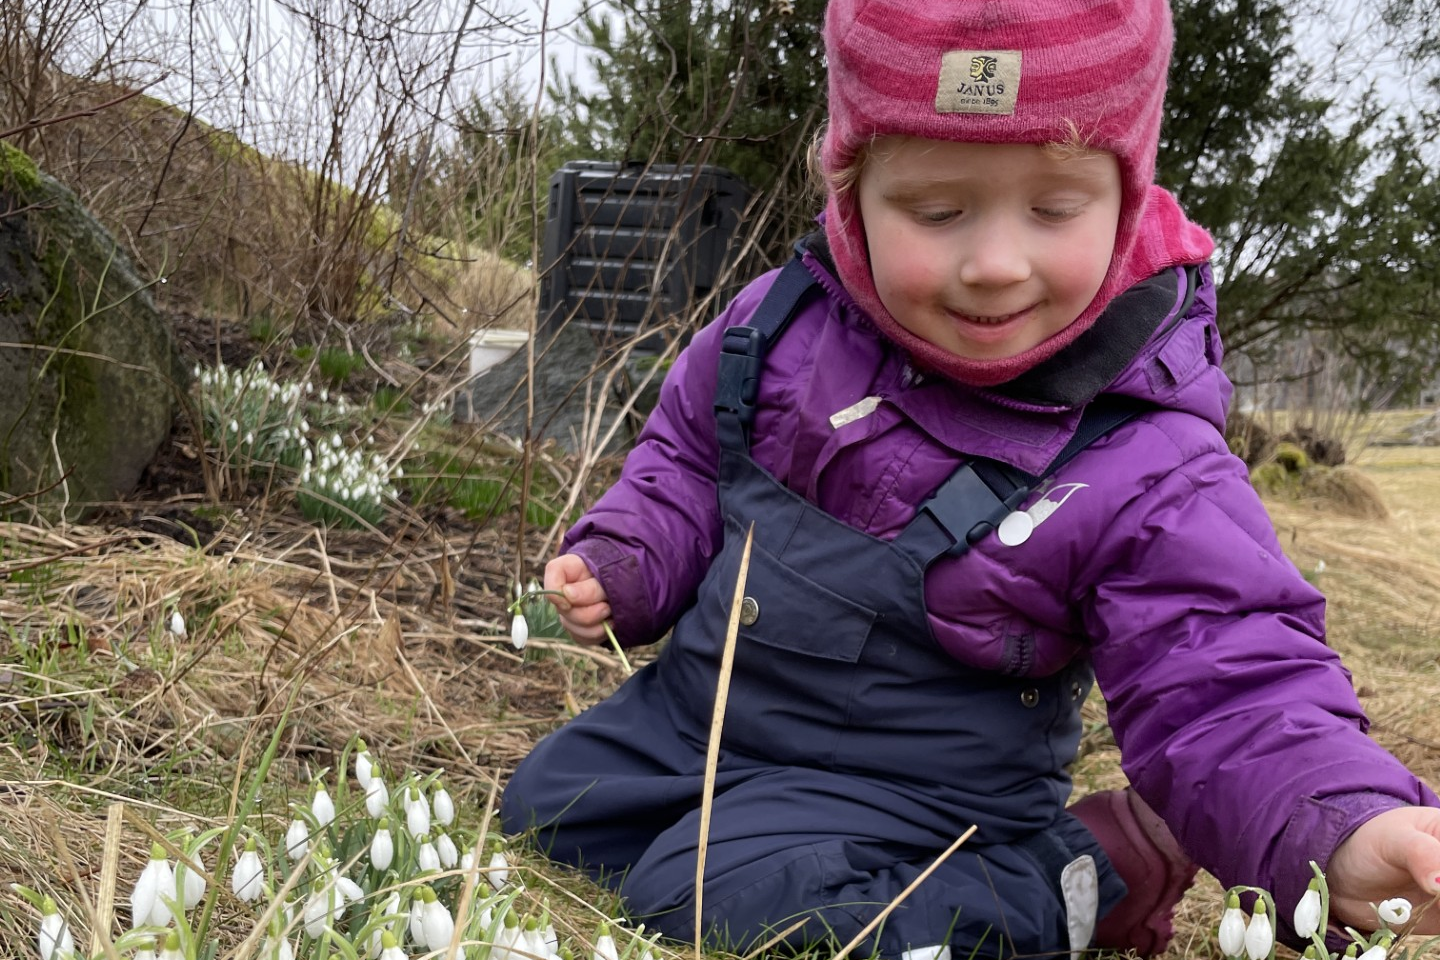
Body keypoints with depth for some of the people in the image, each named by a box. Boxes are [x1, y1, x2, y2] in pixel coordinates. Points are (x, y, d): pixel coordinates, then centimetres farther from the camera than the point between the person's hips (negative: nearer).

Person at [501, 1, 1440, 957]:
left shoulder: (1147, 474, -24)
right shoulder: (785, 322, -11)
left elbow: (1228, 694, -25)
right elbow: (687, 455, 9)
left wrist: (1347, 834, -44)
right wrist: (622, 566, -6)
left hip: (908, 786, -6)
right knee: (540, 806, 15)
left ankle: (1074, 879, -5)